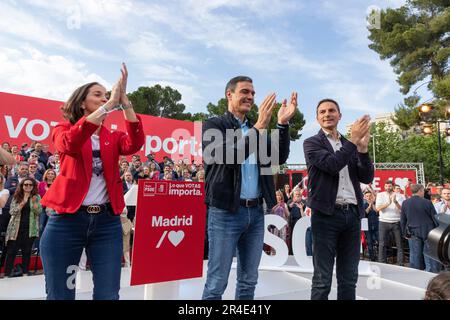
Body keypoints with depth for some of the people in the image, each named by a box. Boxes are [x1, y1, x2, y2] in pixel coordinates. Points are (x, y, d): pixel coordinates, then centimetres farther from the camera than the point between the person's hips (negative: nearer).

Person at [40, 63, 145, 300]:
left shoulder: (113, 137, 11)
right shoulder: (64, 130, 6)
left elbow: (135, 143, -11)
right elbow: (70, 144, -19)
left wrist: (124, 101, -19)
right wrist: (109, 105, -23)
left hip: (106, 221, 2)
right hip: (67, 219, -1)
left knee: (108, 294, 4)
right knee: (60, 294, 8)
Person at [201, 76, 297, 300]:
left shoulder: (257, 130, 15)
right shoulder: (213, 126, -2)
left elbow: (280, 157, 5)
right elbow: (227, 156, -18)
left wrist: (283, 124, -8)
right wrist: (259, 126, -21)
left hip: (255, 212, 6)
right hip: (225, 212, -5)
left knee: (248, 281, 16)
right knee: (216, 283, 2)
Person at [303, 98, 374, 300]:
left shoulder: (350, 145, 16)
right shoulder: (312, 143, 3)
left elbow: (367, 178, 8)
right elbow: (331, 164, -14)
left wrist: (362, 148, -4)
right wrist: (353, 141, -10)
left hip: (352, 214, 5)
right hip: (326, 214, -4)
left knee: (349, 279, 12)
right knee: (322, 279, 1)